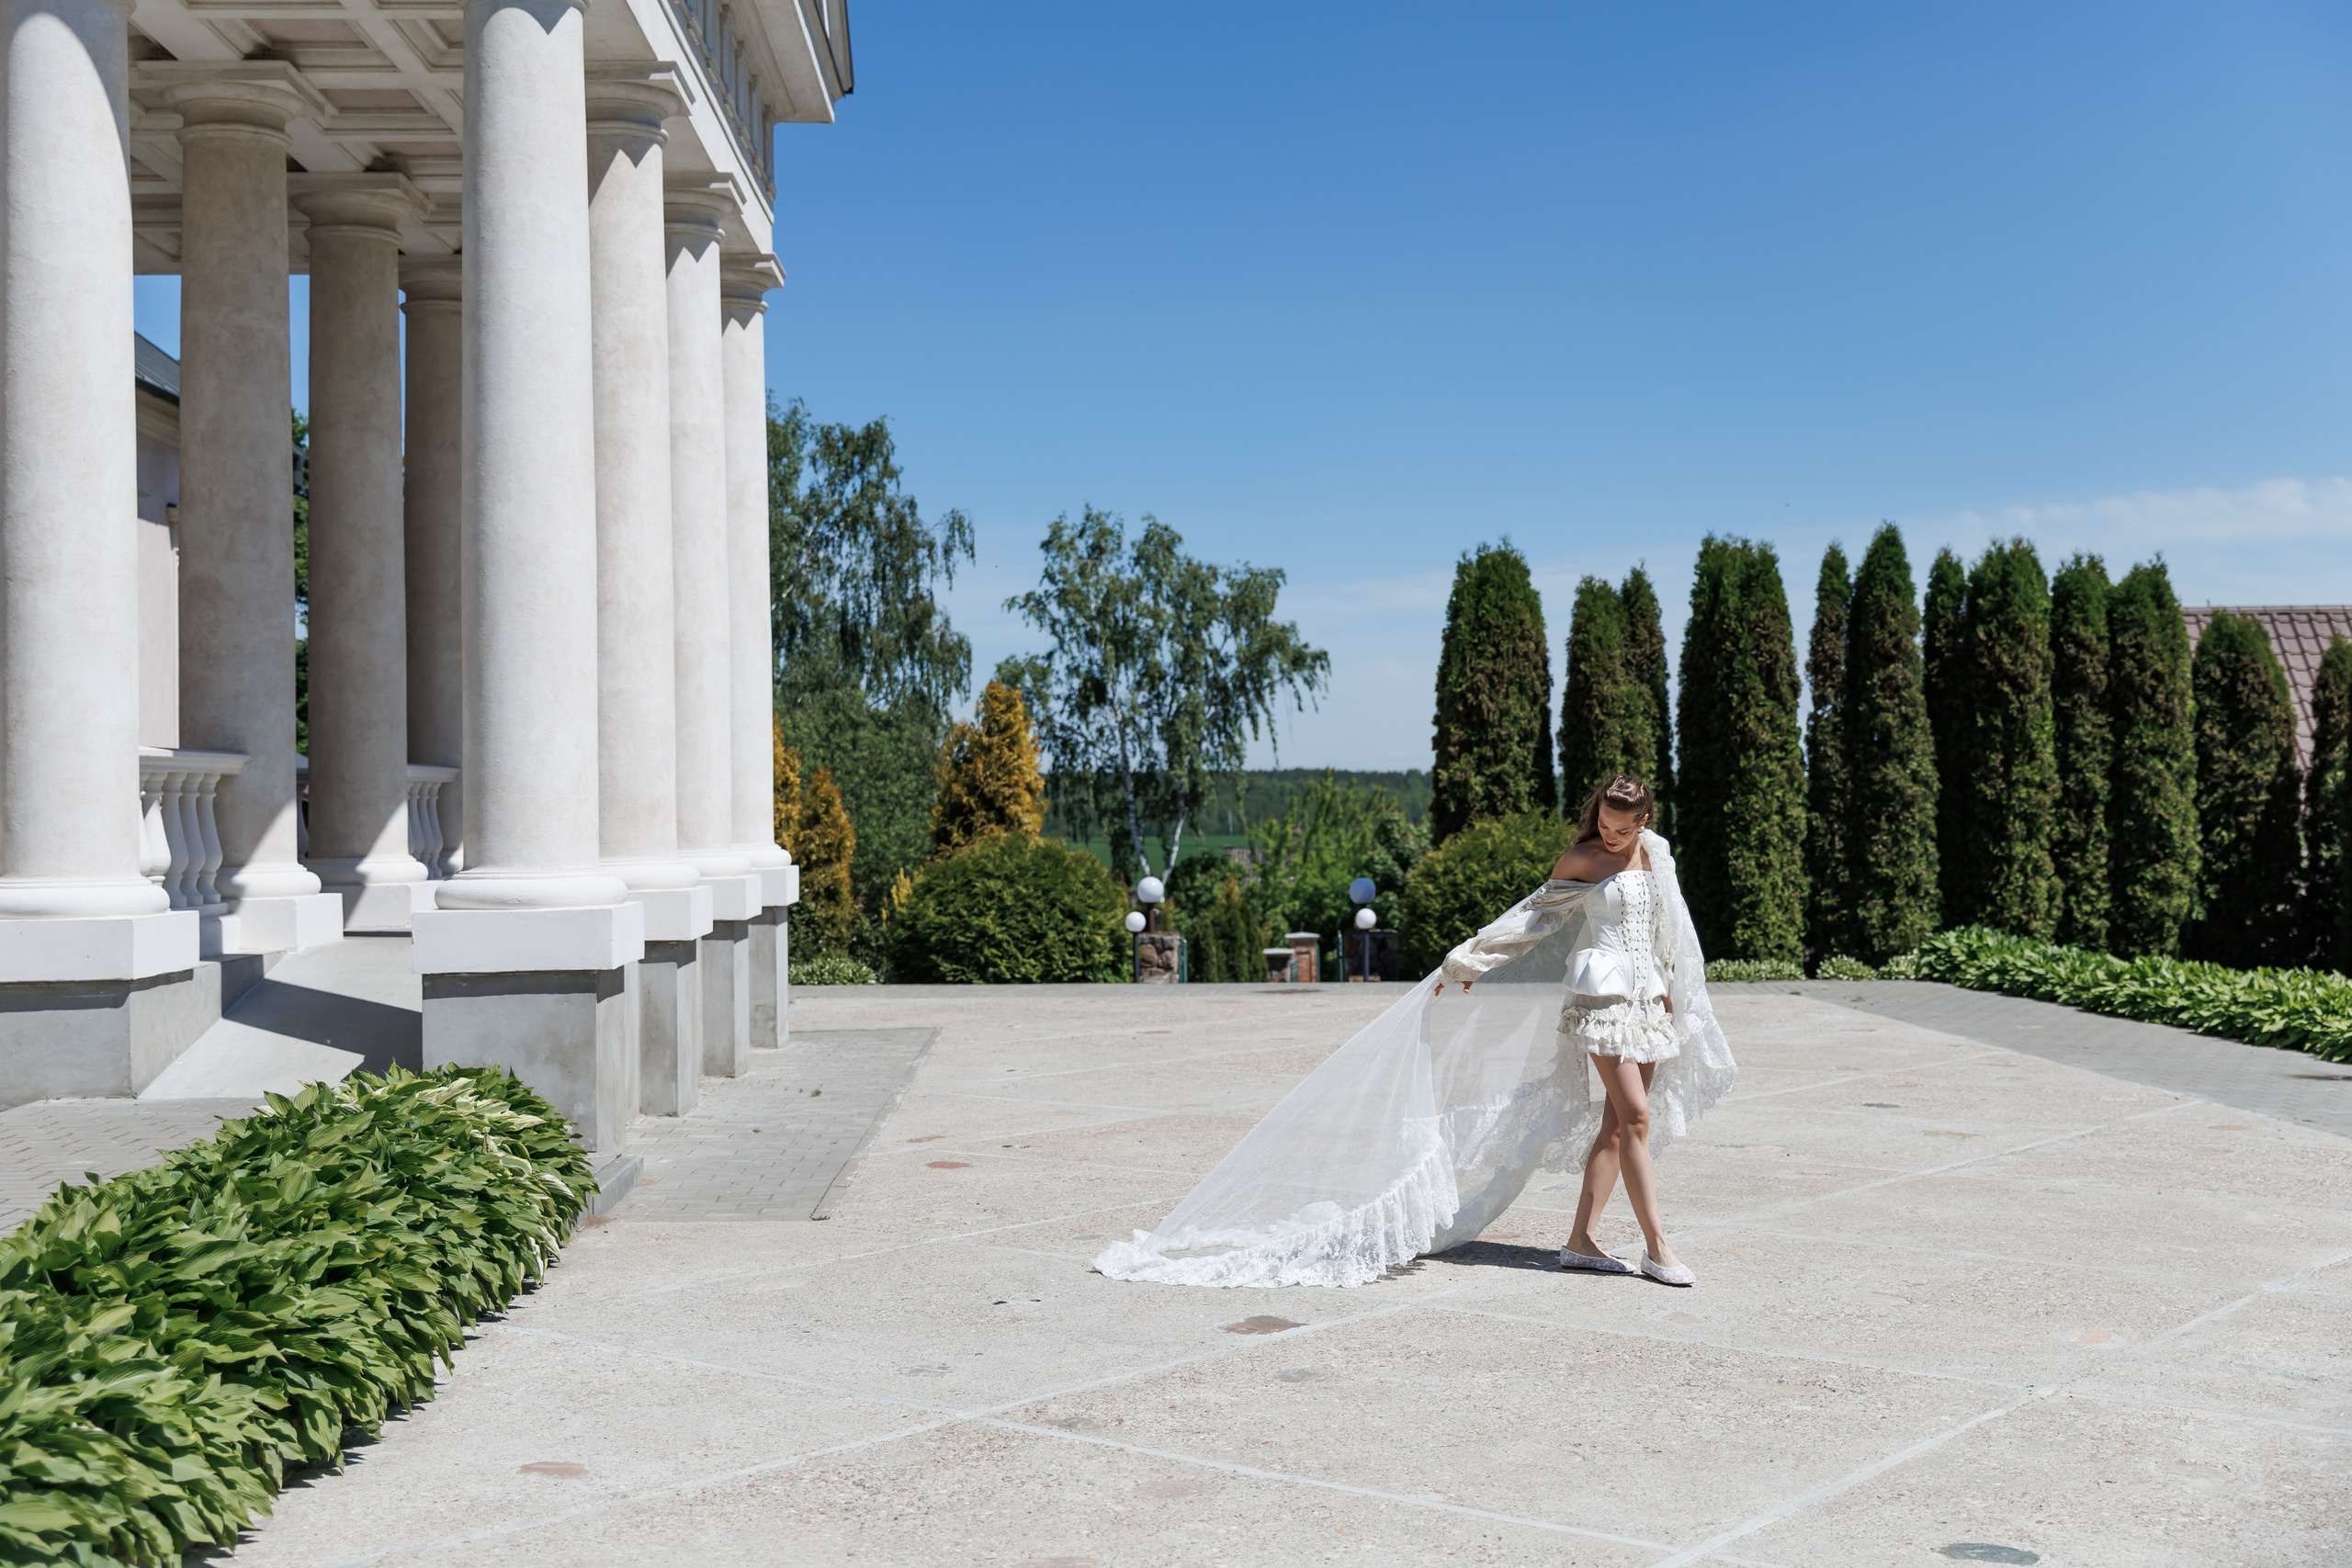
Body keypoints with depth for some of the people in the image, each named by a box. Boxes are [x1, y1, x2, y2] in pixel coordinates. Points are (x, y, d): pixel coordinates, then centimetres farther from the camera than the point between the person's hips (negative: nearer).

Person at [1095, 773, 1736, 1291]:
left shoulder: (1656, 851, 10)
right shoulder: (1580, 860, -5)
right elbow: (1532, 916, 3)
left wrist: (1667, 989, 20)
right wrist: (1466, 960, 6)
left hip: (1645, 995, 6)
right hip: (1599, 991, -6)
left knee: (1618, 1123, 3)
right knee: (1636, 1117, -13)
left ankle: (1581, 1240, 7)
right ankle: (1657, 1247, -10)